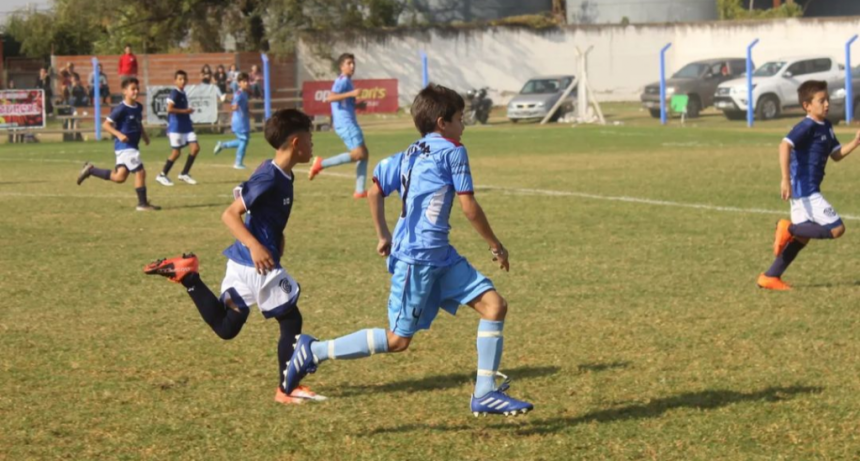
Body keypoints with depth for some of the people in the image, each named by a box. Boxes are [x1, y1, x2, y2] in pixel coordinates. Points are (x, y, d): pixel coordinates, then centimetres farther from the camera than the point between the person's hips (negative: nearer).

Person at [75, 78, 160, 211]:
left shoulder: (139, 107, 8)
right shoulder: (121, 109, -15)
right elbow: (106, 125, -15)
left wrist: (144, 135, 12)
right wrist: (119, 134, -28)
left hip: (133, 146, 9)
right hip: (125, 146, -9)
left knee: (119, 177, 11)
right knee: (140, 172, -10)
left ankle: (90, 170, 24)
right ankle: (142, 204, -1)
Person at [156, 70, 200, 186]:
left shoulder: (183, 94, 14)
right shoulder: (175, 94, -13)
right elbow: (170, 109, -23)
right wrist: (185, 111, -18)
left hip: (186, 126, 8)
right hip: (176, 127, -8)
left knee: (195, 147, -3)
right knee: (176, 152, -4)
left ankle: (184, 174, 7)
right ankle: (162, 175, 11)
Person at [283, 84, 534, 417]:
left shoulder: (409, 155, 15)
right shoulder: (452, 152, -8)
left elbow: (375, 191, 16)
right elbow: (469, 207, -9)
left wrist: (383, 235, 24)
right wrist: (496, 245, 2)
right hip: (417, 258, -9)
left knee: (495, 305, 3)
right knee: (398, 339, -3)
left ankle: (485, 394, 3)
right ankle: (315, 351, 6)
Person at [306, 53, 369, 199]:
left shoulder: (347, 81, 20)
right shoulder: (342, 80, -11)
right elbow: (330, 98, -26)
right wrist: (351, 93, -32)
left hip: (349, 122, 10)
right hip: (345, 122, -10)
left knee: (364, 154, 7)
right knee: (359, 153, -17)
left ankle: (360, 190, 4)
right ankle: (322, 163, -12)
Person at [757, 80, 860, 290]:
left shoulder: (826, 126, 13)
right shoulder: (807, 127, -16)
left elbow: (836, 155, 19)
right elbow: (785, 145, -29)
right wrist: (785, 179, -35)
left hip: (809, 191, 10)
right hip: (805, 191, -10)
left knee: (802, 236, 16)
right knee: (837, 229, -11)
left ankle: (770, 277, 19)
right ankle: (789, 228, -5)